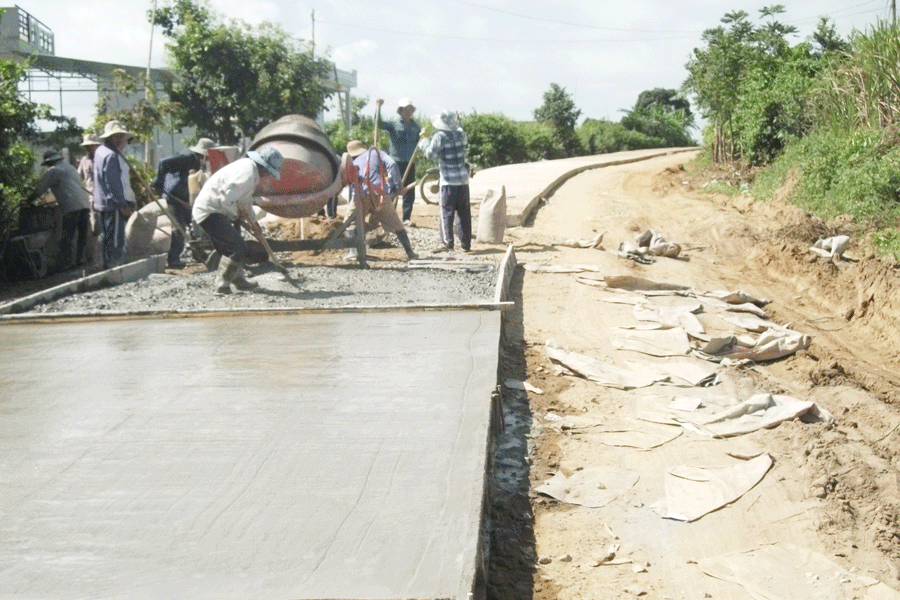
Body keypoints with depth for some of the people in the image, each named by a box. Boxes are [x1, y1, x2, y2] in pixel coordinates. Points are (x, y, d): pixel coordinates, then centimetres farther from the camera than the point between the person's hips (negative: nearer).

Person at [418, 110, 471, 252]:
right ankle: (466, 243, 11)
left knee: (447, 211, 3)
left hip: (448, 181, -5)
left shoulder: (440, 136, -11)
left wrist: (424, 141, -1)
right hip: (463, 179, 5)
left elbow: (430, 153, -18)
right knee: (464, 212, 9)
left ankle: (448, 242, -1)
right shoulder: (460, 134, 6)